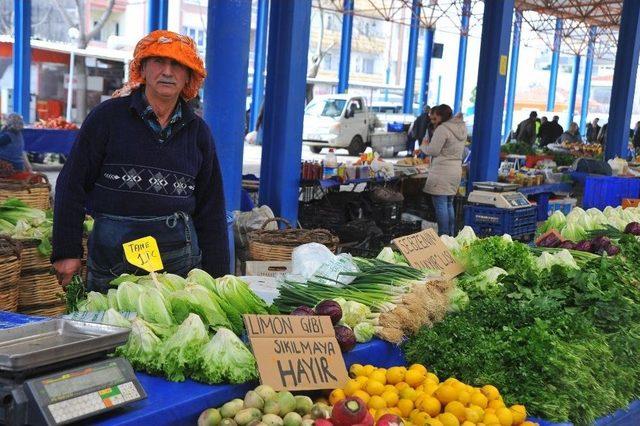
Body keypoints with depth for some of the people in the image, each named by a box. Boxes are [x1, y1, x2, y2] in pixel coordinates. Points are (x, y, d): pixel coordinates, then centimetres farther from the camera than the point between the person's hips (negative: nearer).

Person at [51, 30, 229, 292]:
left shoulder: (198, 131, 9)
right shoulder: (109, 116, 0)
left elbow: (211, 209, 11)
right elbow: (72, 184, -1)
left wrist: (217, 275, 8)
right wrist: (66, 251, -6)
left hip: (179, 246, 2)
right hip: (113, 249, -2)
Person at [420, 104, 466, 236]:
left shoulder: (442, 129, -14)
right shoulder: (461, 128, 14)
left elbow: (433, 150, -15)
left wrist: (424, 146, 5)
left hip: (442, 172, -9)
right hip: (456, 170, 9)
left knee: (441, 205, -5)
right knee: (449, 204, 16)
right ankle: (451, 236, 20)